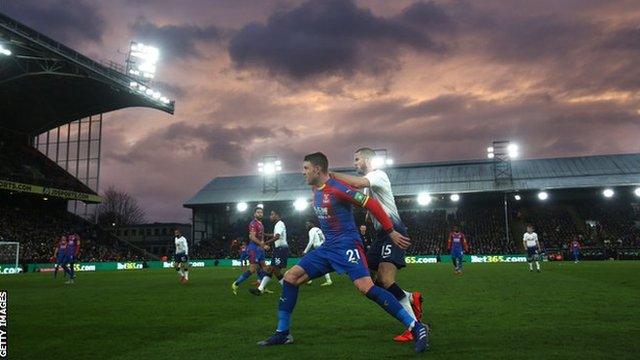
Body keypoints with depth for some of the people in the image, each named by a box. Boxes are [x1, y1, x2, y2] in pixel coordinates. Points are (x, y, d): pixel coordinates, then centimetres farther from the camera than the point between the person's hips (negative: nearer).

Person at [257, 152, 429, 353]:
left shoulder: (336, 188, -16)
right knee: (290, 277, 4)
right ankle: (282, 333, 14)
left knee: (365, 287, -25)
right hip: (328, 247, 9)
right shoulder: (315, 190, 10)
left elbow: (372, 204, -16)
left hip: (346, 245, -9)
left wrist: (391, 232, -16)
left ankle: (417, 328, -16)